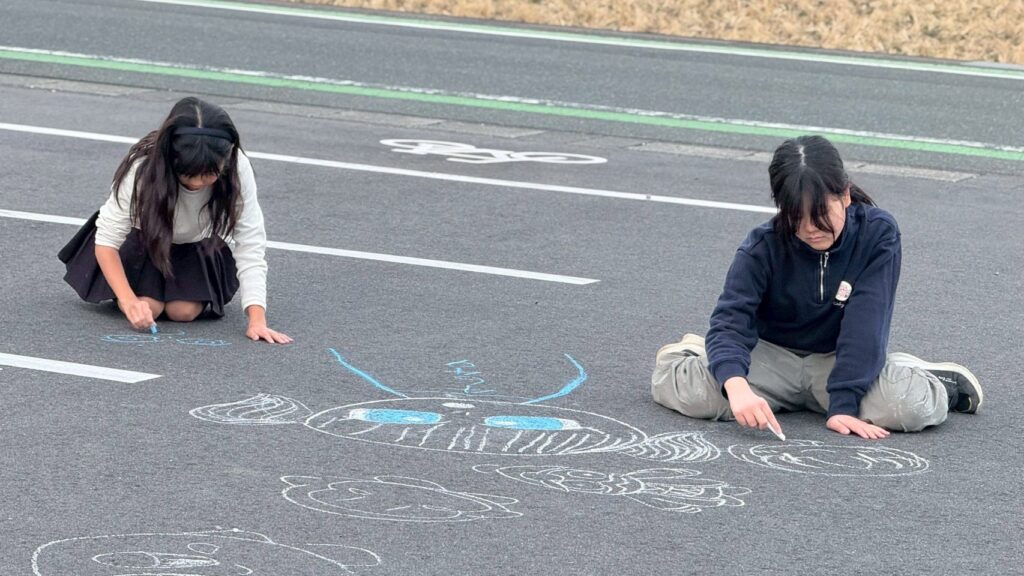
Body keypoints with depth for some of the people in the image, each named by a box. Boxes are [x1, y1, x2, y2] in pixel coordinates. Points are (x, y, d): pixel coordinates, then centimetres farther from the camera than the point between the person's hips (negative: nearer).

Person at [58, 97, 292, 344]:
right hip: (144, 240, -1)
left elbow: (250, 246, -30)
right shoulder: (144, 168, -36)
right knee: (148, 307, -22)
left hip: (198, 248, 1)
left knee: (184, 310, -19)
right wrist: (129, 301, -40)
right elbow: (106, 240, -27)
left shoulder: (238, 169, -32)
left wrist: (257, 319, -39)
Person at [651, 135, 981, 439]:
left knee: (914, 406, -30)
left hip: (838, 359, 0)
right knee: (698, 393, -27)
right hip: (772, 357, 1)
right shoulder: (763, 247, -17)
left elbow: (865, 325, -22)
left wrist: (843, 404, -30)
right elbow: (730, 319, -26)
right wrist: (737, 385, -46)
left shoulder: (878, 233, -18)